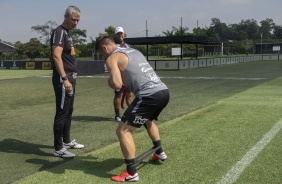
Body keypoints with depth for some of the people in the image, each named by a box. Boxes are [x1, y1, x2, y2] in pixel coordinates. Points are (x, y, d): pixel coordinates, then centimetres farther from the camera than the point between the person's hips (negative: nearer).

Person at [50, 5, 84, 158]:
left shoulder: (67, 33, 17)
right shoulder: (59, 32, -13)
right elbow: (56, 56, -24)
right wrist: (64, 79, -29)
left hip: (70, 78, 10)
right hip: (63, 79, -10)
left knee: (69, 112, 17)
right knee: (62, 113, -7)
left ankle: (67, 141, 29)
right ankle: (58, 149, -1)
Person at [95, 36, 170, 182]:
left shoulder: (112, 58, 1)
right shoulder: (134, 51, 26)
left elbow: (117, 85, -14)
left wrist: (110, 82, 7)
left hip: (149, 96, -9)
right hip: (163, 91, 9)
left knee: (123, 131, -1)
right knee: (147, 120, 37)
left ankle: (131, 173, -2)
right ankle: (159, 152, 49)